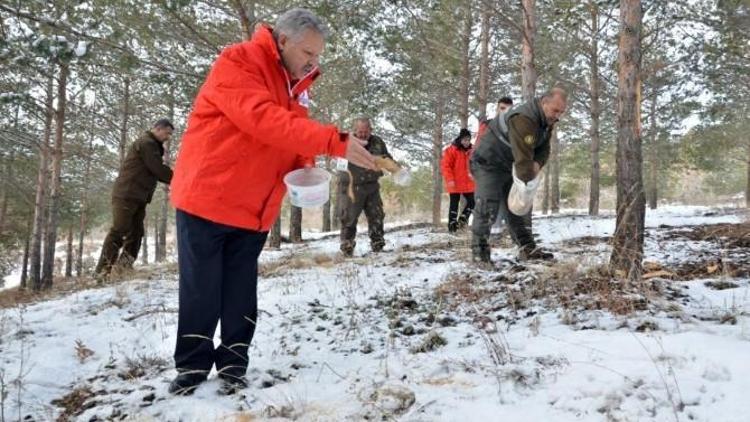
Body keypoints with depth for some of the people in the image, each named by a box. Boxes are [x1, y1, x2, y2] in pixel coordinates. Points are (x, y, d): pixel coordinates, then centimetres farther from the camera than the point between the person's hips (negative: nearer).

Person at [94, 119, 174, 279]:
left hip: (138, 197, 10)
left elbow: (156, 171, 19)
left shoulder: (152, 145, 22)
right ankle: (103, 270, -11)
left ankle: (123, 267, 9)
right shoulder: (146, 143, -11)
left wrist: (173, 179, 6)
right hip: (126, 194, -10)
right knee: (119, 231, -12)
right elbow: (159, 169, -17)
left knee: (136, 232, 7)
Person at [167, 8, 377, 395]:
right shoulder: (237, 62, -12)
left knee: (240, 294, 7)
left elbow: (294, 139, 13)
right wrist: (335, 142, -34)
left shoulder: (296, 85, 11)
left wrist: (304, 170, -11)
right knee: (200, 291, 2)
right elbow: (264, 120, -29)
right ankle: (192, 364, 18)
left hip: (254, 210, 6)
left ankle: (232, 363, 19)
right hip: (207, 199, -5)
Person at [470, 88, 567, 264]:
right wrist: (528, 183, -33)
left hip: (510, 167, 9)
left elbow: (544, 149, 4)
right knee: (487, 208, -14)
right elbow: (523, 156, -35)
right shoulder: (523, 119, -31)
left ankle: (527, 248, 8)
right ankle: (479, 250, -6)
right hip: (488, 164, -9)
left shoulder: (547, 120, 1)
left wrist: (537, 163, -18)